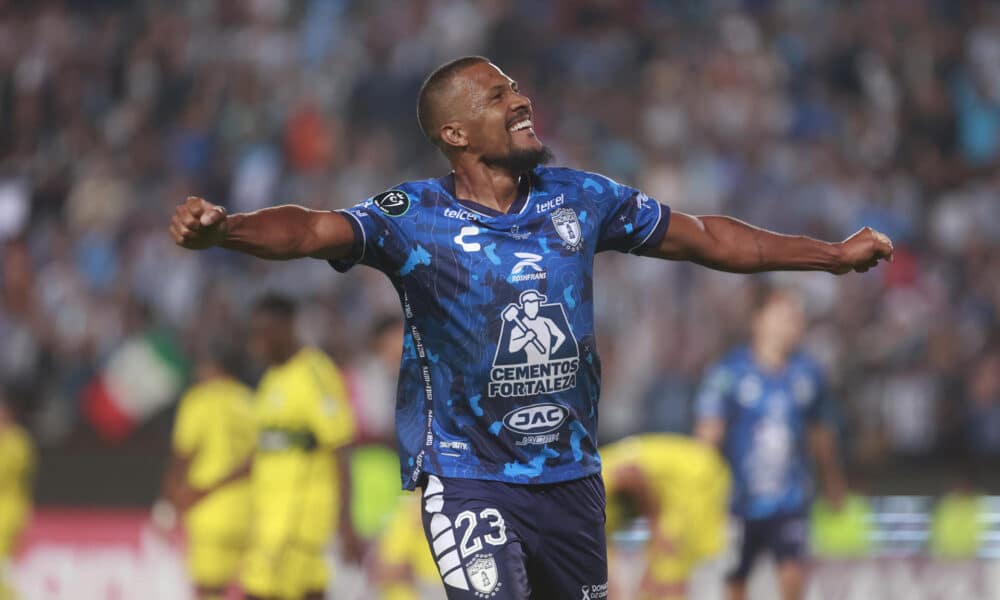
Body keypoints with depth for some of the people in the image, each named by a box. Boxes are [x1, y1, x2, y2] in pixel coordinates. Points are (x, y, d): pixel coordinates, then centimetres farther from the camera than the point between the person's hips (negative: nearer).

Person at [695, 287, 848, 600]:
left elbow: (820, 435, 17)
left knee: (793, 574, -13)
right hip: (740, 498, -2)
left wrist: (833, 481, 27)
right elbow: (709, 433, -8)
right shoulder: (729, 373, -9)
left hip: (791, 500, 2)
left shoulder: (808, 373, 3)